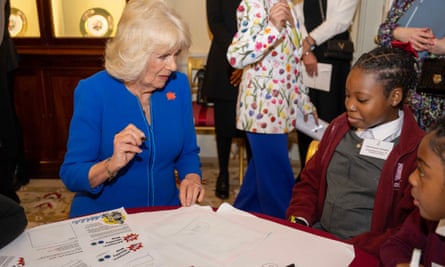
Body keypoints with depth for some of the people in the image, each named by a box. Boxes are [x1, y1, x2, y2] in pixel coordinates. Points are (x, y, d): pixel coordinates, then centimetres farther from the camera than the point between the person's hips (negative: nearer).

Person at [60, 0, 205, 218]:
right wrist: (112, 165, -29)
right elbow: (70, 175, -12)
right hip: (102, 217, -2)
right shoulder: (93, 92, -12)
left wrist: (192, 178, -12)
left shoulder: (178, 85, -2)